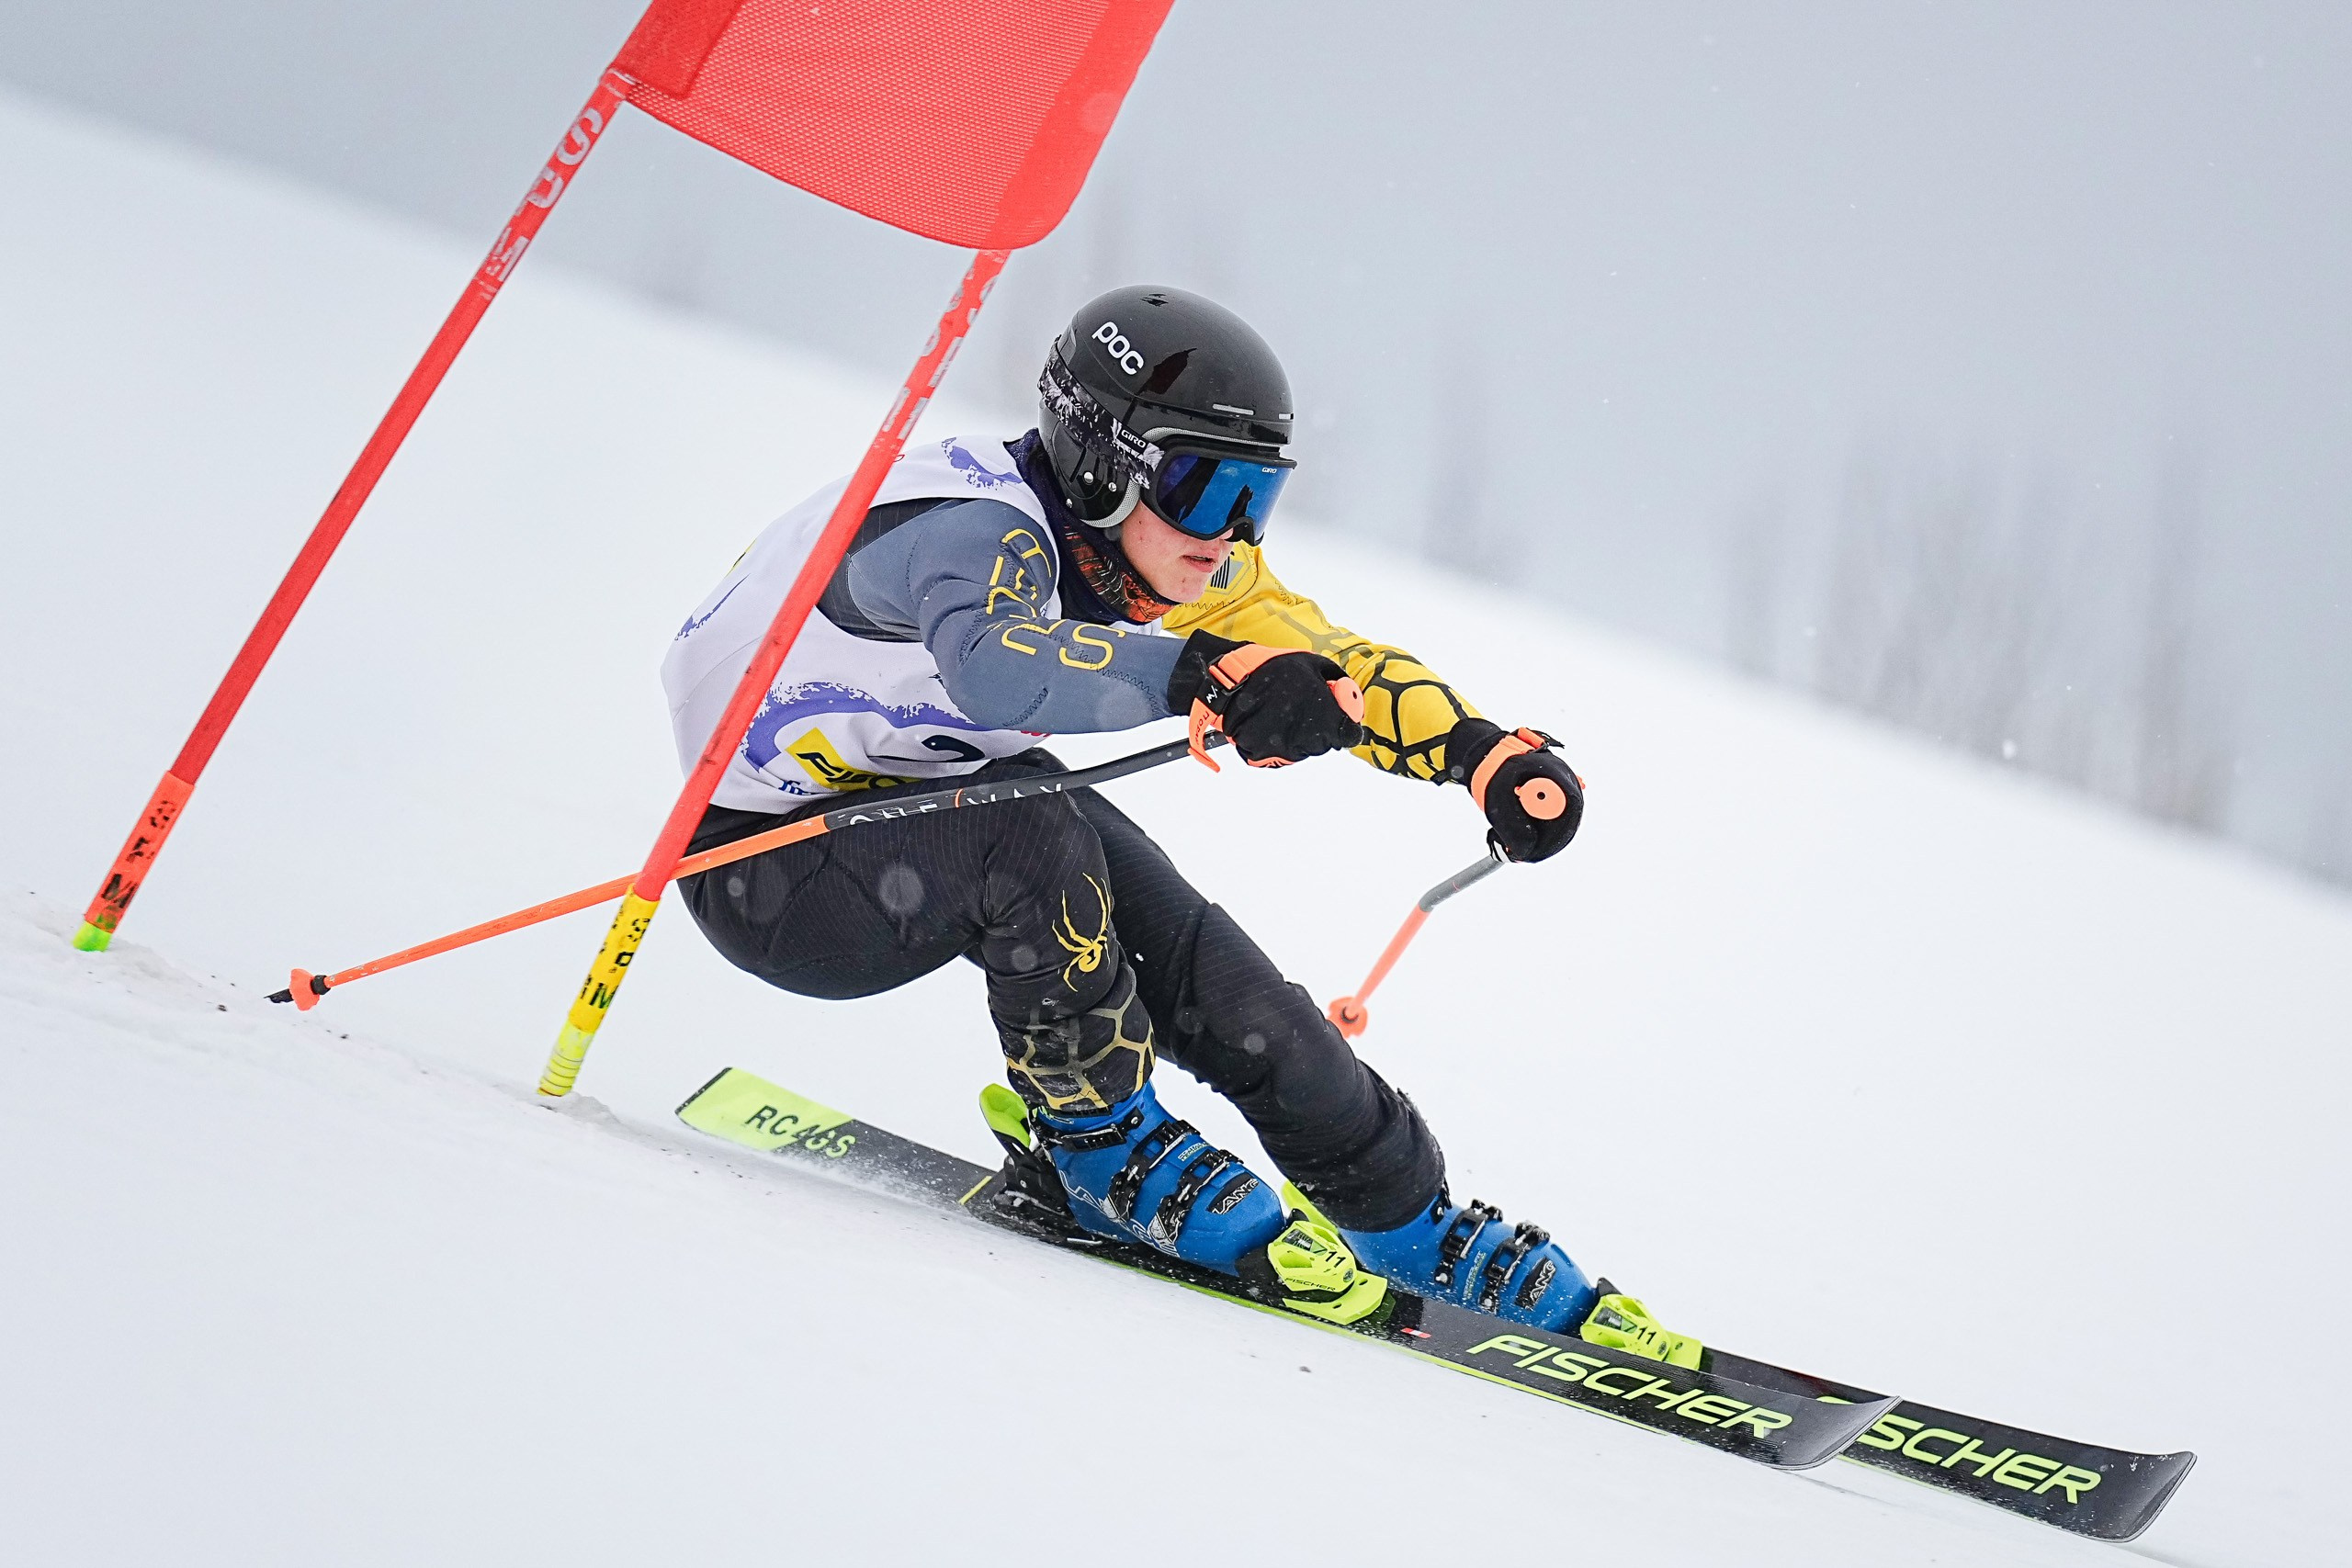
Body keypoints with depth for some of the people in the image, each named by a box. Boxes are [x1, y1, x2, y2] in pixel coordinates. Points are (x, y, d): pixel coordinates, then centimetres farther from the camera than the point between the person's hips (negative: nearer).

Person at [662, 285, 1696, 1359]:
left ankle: (1411, 1224, 4)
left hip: (925, 824, 7)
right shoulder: (980, 530, -32)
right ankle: (1098, 1147, -13)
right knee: (1027, 821, -33)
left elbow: (1324, 658, 2)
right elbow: (994, 663, -54)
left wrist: (1486, 754, -13)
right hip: (760, 867, -7)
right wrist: (1205, 679, -67)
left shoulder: (1171, 559, -7)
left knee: (1194, 957, -9)